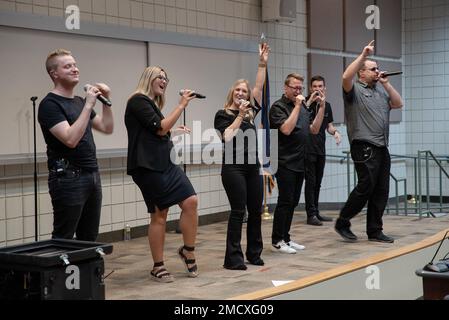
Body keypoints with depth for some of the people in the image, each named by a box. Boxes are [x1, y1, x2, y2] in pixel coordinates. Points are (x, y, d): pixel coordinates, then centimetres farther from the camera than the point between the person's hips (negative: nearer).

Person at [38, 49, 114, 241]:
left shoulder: (79, 102, 16)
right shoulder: (50, 104, -10)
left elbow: (107, 128, 18)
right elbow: (71, 139, -22)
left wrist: (106, 101, 5)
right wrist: (88, 106, -20)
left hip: (92, 176, 8)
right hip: (68, 179, -8)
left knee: (89, 239, 10)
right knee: (63, 240, -4)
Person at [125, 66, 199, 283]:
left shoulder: (152, 104, 22)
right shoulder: (138, 101, -7)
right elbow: (160, 127, -16)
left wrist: (173, 132, 20)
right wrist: (182, 105, -12)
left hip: (166, 163, 9)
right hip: (148, 166, -8)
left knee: (191, 201, -5)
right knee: (159, 215, -4)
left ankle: (188, 251, 11)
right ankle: (158, 267, 7)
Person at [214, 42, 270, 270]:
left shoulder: (251, 111, 14)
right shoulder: (223, 114, 0)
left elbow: (259, 87, 9)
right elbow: (227, 136, -15)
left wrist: (263, 63, 4)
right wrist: (240, 116, -11)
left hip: (253, 167, 6)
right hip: (233, 167, -6)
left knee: (256, 211, 9)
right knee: (238, 211, -8)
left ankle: (254, 253, 20)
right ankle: (233, 258, -5)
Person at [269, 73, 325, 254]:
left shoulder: (302, 108, 16)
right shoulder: (278, 107, -7)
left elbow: (314, 130, 13)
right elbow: (286, 129, -22)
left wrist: (322, 107, 6)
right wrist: (297, 106, -19)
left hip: (299, 163, 8)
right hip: (285, 163, -8)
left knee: (293, 202, 10)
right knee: (285, 201, -6)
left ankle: (285, 238, 18)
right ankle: (277, 241, 1)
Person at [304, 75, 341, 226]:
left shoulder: (326, 105, 13)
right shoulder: (306, 102, -4)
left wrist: (335, 132, -3)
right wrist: (309, 101, -22)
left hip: (321, 149, 6)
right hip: (308, 149, -6)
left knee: (318, 182, 12)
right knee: (310, 181, -7)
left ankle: (316, 212, 20)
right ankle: (311, 215, -4)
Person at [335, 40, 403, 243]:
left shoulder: (381, 90, 20)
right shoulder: (355, 89, -1)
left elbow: (398, 104, 11)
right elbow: (346, 77, -22)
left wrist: (386, 83, 4)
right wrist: (363, 55, -21)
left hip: (382, 148, 8)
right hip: (364, 148, -8)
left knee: (381, 191, 7)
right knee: (365, 187, -10)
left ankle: (374, 231, 13)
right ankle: (342, 223, 5)